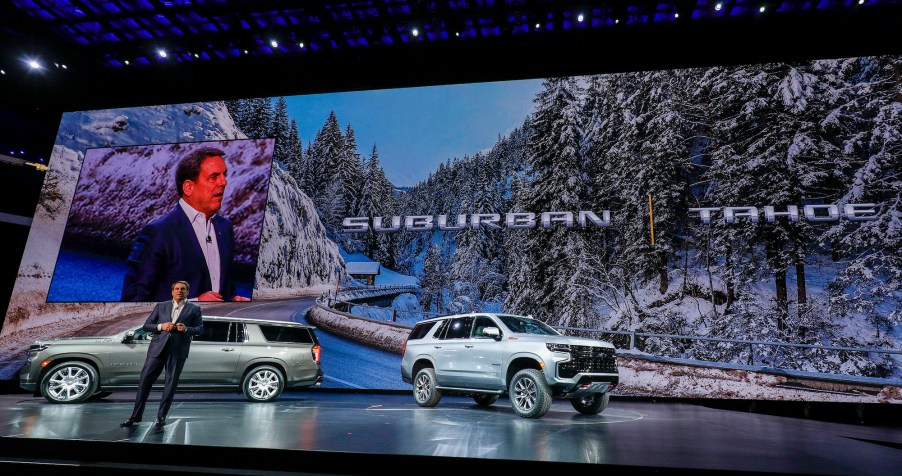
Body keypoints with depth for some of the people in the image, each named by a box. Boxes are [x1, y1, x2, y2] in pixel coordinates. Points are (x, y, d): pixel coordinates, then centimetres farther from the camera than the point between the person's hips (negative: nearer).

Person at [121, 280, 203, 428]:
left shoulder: (194, 309, 9)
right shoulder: (161, 306, 14)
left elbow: (200, 329, 5)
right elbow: (146, 325, 11)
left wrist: (186, 329, -14)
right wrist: (161, 326, -8)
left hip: (178, 350, -1)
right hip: (158, 347, 2)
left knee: (171, 383, 1)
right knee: (145, 380, 1)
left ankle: (161, 416, 12)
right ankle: (135, 415, 14)